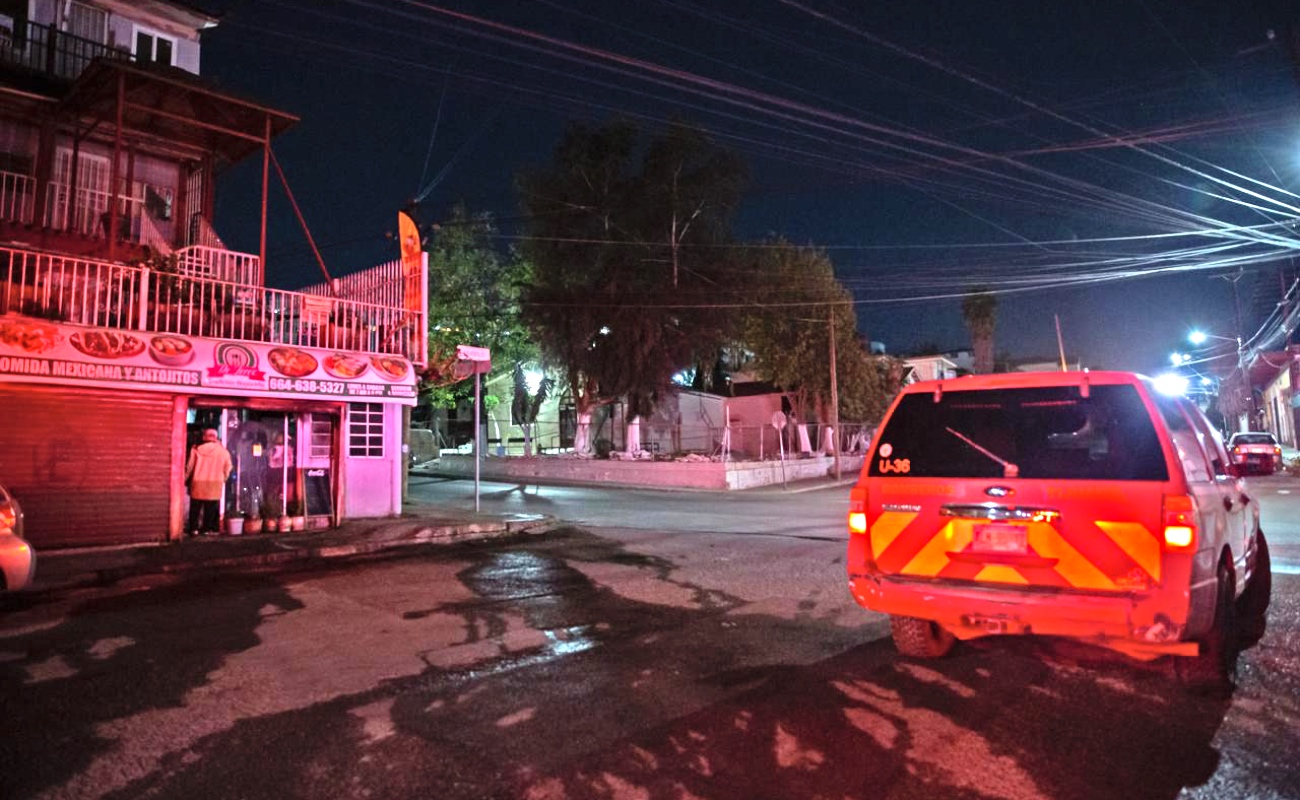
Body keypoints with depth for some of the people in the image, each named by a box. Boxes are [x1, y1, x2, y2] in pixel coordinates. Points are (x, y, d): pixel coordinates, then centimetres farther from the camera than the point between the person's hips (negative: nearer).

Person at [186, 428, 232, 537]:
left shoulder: (197, 449, -2)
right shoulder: (223, 451, 0)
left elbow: (189, 467, 2)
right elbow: (227, 469, 5)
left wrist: (186, 480, 15)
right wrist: (222, 480, 20)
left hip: (198, 483, 0)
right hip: (215, 484, 0)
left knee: (195, 507, 8)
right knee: (210, 508, 7)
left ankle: (194, 529, 6)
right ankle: (208, 529, 6)